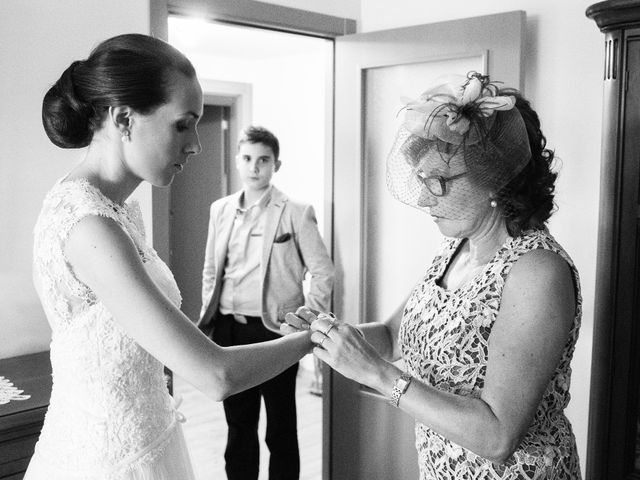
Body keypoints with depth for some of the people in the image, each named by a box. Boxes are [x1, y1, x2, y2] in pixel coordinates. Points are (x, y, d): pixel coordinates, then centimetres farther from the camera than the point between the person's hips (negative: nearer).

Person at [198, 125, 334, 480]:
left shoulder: (296, 213, -5)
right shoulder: (220, 210, 9)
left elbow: (323, 272, -5)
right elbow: (210, 270, 15)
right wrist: (208, 316, 8)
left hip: (274, 330, -4)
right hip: (228, 329, 4)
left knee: (281, 430, 9)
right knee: (238, 424, 17)